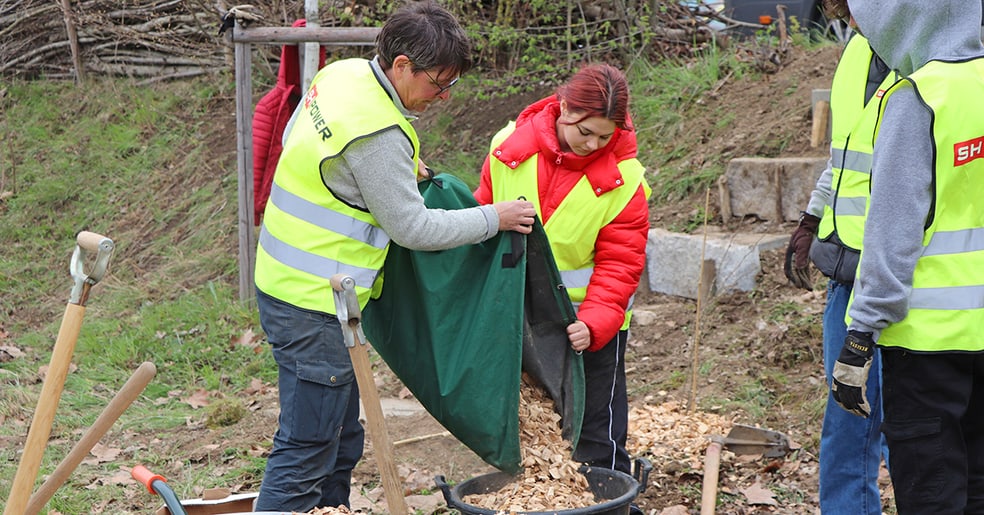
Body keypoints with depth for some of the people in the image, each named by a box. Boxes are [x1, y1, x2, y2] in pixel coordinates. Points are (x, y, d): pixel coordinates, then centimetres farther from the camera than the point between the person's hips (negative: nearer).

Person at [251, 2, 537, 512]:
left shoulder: (340, 73, 4)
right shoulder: (378, 135, -24)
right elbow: (412, 228, -16)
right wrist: (492, 218, -4)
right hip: (313, 304, -10)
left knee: (341, 441, 17)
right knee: (306, 452, -5)